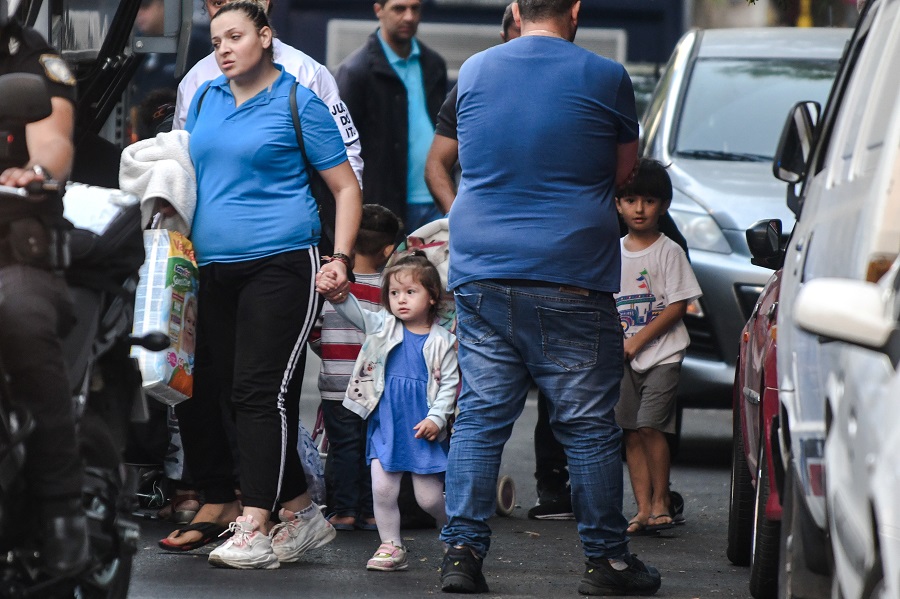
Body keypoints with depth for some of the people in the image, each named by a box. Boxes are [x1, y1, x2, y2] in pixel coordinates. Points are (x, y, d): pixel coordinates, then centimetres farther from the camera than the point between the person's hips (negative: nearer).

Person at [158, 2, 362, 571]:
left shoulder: (299, 104, 0)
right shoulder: (204, 99, 16)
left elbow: (346, 187, 2)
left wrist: (342, 258, -9)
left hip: (281, 263, -7)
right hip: (213, 268, 7)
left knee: (262, 390, -13)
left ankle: (254, 529, -15)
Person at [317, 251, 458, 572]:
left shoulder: (442, 341, -1)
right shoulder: (383, 327, 5)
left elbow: (450, 383, 0)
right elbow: (354, 313, -10)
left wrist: (437, 417, -11)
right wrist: (335, 294, -30)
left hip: (424, 430, -2)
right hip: (386, 426, 2)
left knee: (429, 497, 0)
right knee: (382, 488, -7)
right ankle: (391, 547, 7)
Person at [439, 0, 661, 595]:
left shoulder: (473, 72, 8)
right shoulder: (604, 78, -3)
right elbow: (624, 168, 10)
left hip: (480, 273, 3)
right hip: (571, 278, -3)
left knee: (479, 417, 7)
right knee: (589, 424, 4)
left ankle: (462, 550, 1)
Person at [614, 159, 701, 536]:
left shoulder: (668, 251, -4)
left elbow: (677, 306, -9)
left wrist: (637, 341, -13)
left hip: (662, 353, -5)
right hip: (624, 359, 5)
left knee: (650, 425, -15)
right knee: (631, 432, 2)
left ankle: (661, 502, -3)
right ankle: (643, 509, 5)